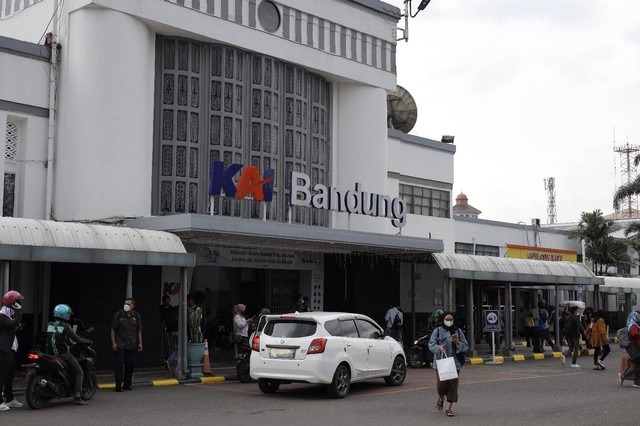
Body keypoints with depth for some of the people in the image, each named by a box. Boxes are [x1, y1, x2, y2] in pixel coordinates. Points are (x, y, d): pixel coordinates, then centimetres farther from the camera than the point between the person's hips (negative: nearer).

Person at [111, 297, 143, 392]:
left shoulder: (136, 316, 6)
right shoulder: (118, 315, -3)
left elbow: (139, 330, 12)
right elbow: (113, 330, 0)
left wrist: (140, 343, 7)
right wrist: (113, 343, -7)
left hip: (132, 345, 4)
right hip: (120, 345, -4)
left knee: (130, 365, 7)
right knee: (119, 364, -7)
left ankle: (127, 385, 17)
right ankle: (118, 386, -7)